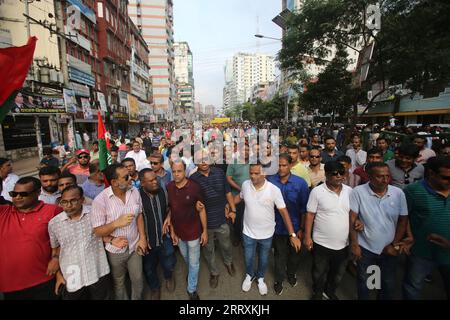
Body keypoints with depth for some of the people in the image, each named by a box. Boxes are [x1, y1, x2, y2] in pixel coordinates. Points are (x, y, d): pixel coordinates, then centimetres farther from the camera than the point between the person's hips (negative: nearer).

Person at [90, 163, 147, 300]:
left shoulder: (135, 192, -12)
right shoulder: (100, 200, -24)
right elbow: (97, 231, -17)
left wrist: (142, 238, -6)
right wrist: (117, 223, -33)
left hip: (134, 246, 3)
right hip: (115, 250, -2)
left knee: (138, 280, 21)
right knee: (118, 283, 24)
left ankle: (137, 298, 49)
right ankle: (122, 298, 52)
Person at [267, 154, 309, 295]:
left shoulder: (301, 183, -16)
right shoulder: (270, 181, -15)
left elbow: (304, 208, -9)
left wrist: (302, 228, -7)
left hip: (295, 227, 1)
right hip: (278, 226, 0)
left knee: (294, 253, 24)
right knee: (280, 255, 19)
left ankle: (291, 273, 53)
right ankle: (279, 279, 44)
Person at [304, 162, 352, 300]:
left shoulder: (350, 191, -3)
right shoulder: (317, 191, -15)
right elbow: (310, 215, -11)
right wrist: (307, 236, -11)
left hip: (344, 243, 4)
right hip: (321, 242, -4)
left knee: (338, 273, 25)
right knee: (319, 272, 18)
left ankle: (330, 291, 52)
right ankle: (317, 293, 46)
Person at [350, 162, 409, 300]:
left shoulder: (398, 193, -8)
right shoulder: (358, 192, -17)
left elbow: (403, 220, 0)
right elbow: (352, 219, -14)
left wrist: (394, 244, -2)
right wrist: (354, 244, -12)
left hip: (389, 249, 2)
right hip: (365, 248, -2)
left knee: (389, 285, 20)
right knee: (363, 283, 18)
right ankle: (362, 298, 43)